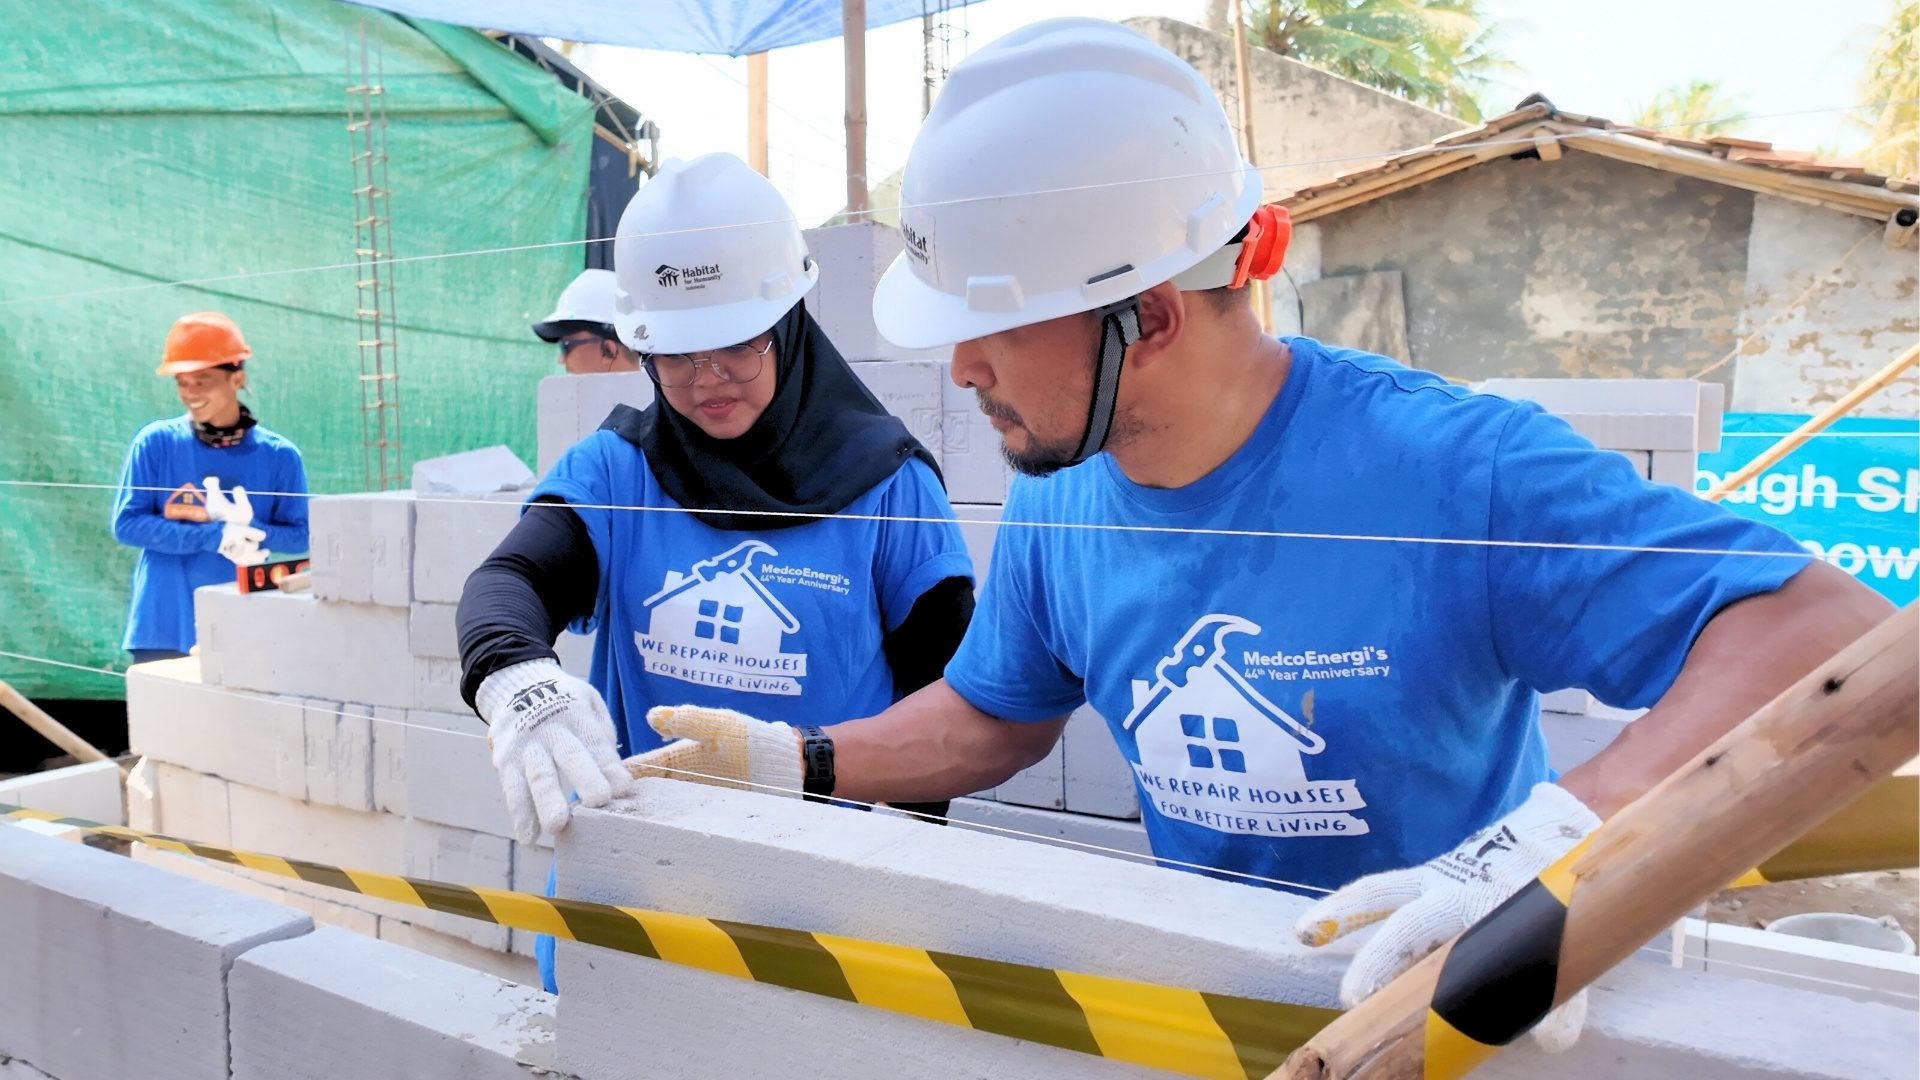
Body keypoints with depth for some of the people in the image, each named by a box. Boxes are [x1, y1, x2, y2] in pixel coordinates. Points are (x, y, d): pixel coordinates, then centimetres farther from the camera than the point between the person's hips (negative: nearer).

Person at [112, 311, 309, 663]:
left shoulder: (278, 455, 0)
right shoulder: (156, 442, 0)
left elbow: (299, 536, 1)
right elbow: (127, 523, -5)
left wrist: (248, 530, -19)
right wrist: (215, 537, -16)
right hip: (163, 629, 0)